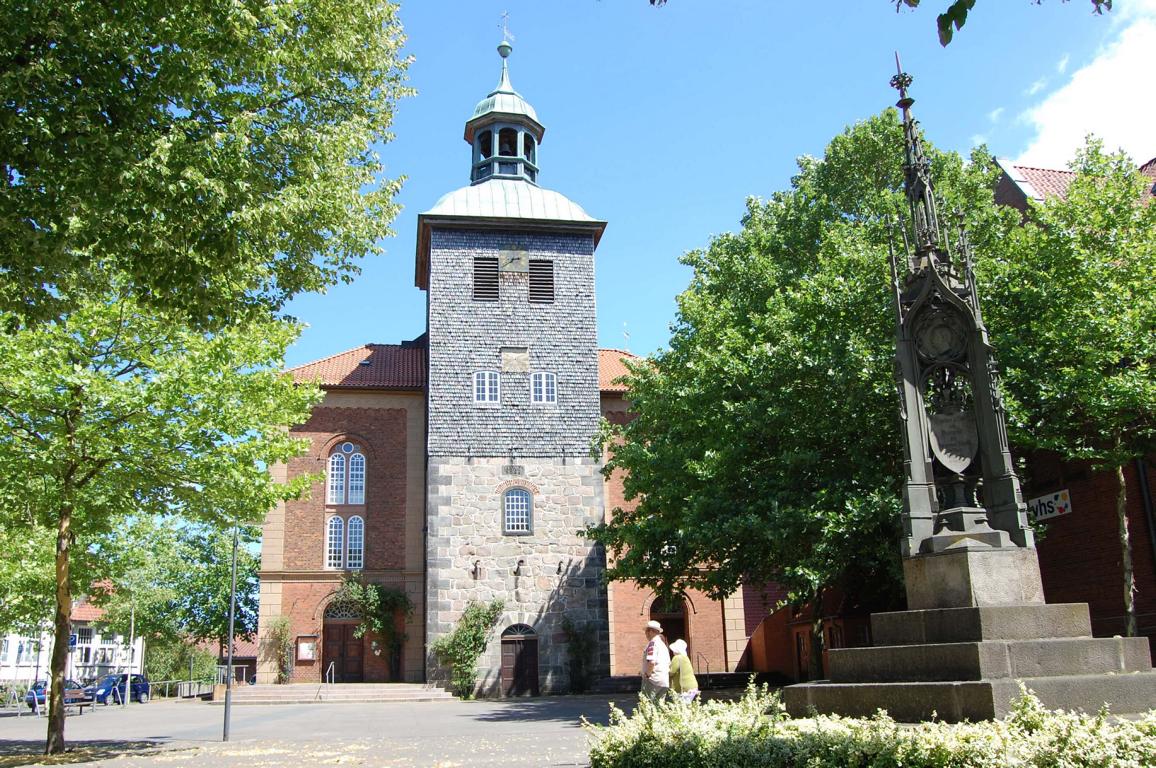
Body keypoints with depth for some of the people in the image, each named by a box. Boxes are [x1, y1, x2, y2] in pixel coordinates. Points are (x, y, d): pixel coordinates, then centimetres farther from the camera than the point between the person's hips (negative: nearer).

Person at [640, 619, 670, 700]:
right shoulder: (663, 644, 18)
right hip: (664, 682, 9)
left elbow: (652, 662, -24)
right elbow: (669, 664, 23)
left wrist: (647, 674, -11)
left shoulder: (652, 643, -11)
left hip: (653, 680, -9)